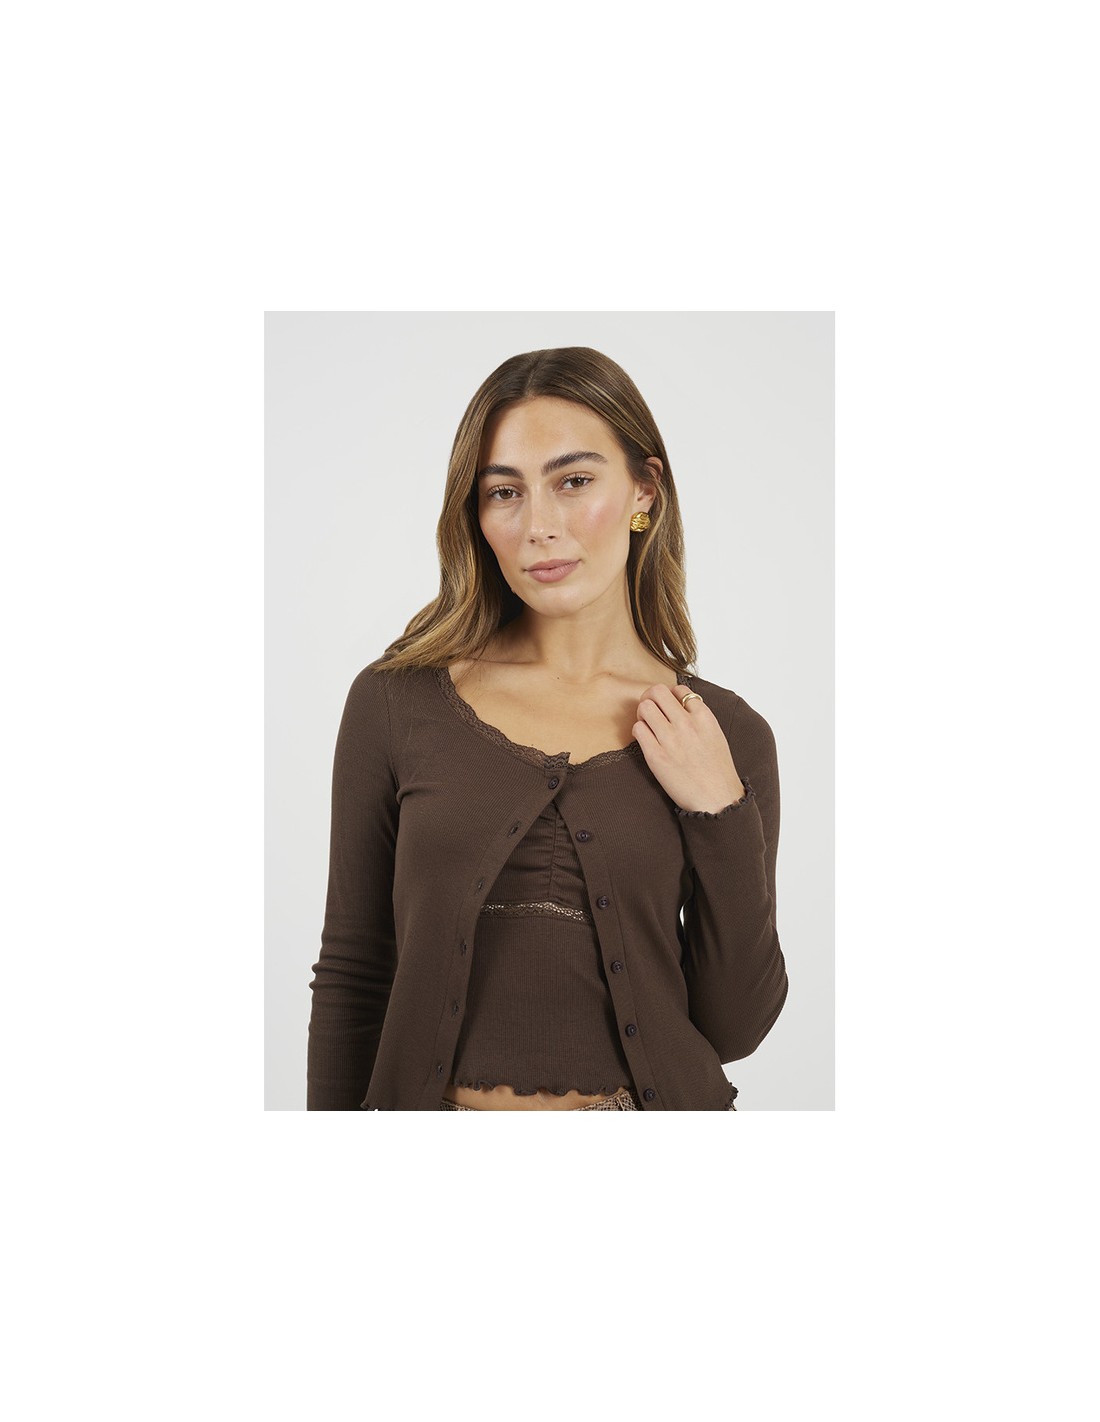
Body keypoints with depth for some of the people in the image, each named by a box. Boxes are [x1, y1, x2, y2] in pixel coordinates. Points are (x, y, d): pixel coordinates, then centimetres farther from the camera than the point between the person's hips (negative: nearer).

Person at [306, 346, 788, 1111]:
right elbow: (351, 978, -2)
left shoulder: (729, 737, -4)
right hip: (438, 1099, 0)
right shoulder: (396, 702, -7)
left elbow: (736, 1027, -4)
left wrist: (721, 814, -13)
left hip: (656, 1096, 0)